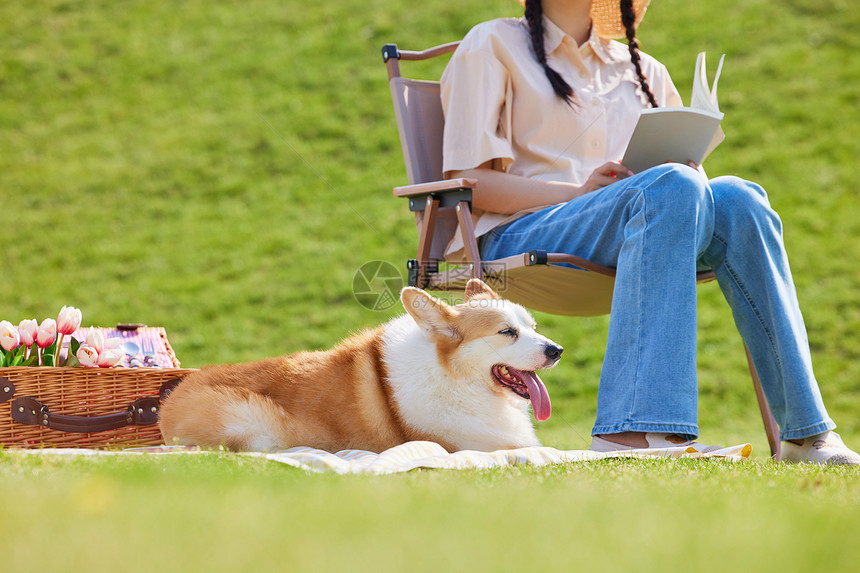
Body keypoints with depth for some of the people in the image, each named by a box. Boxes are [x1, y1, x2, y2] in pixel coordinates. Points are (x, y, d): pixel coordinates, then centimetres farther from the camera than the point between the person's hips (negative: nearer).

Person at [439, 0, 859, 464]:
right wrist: (578, 192, -16)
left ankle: (805, 431, -35)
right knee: (673, 186, -33)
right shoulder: (491, 46, 10)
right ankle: (634, 430, -49)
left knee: (734, 197, -27)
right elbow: (468, 183, -1)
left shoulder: (640, 69, 25)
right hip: (517, 239, -4)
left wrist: (686, 175, -5)